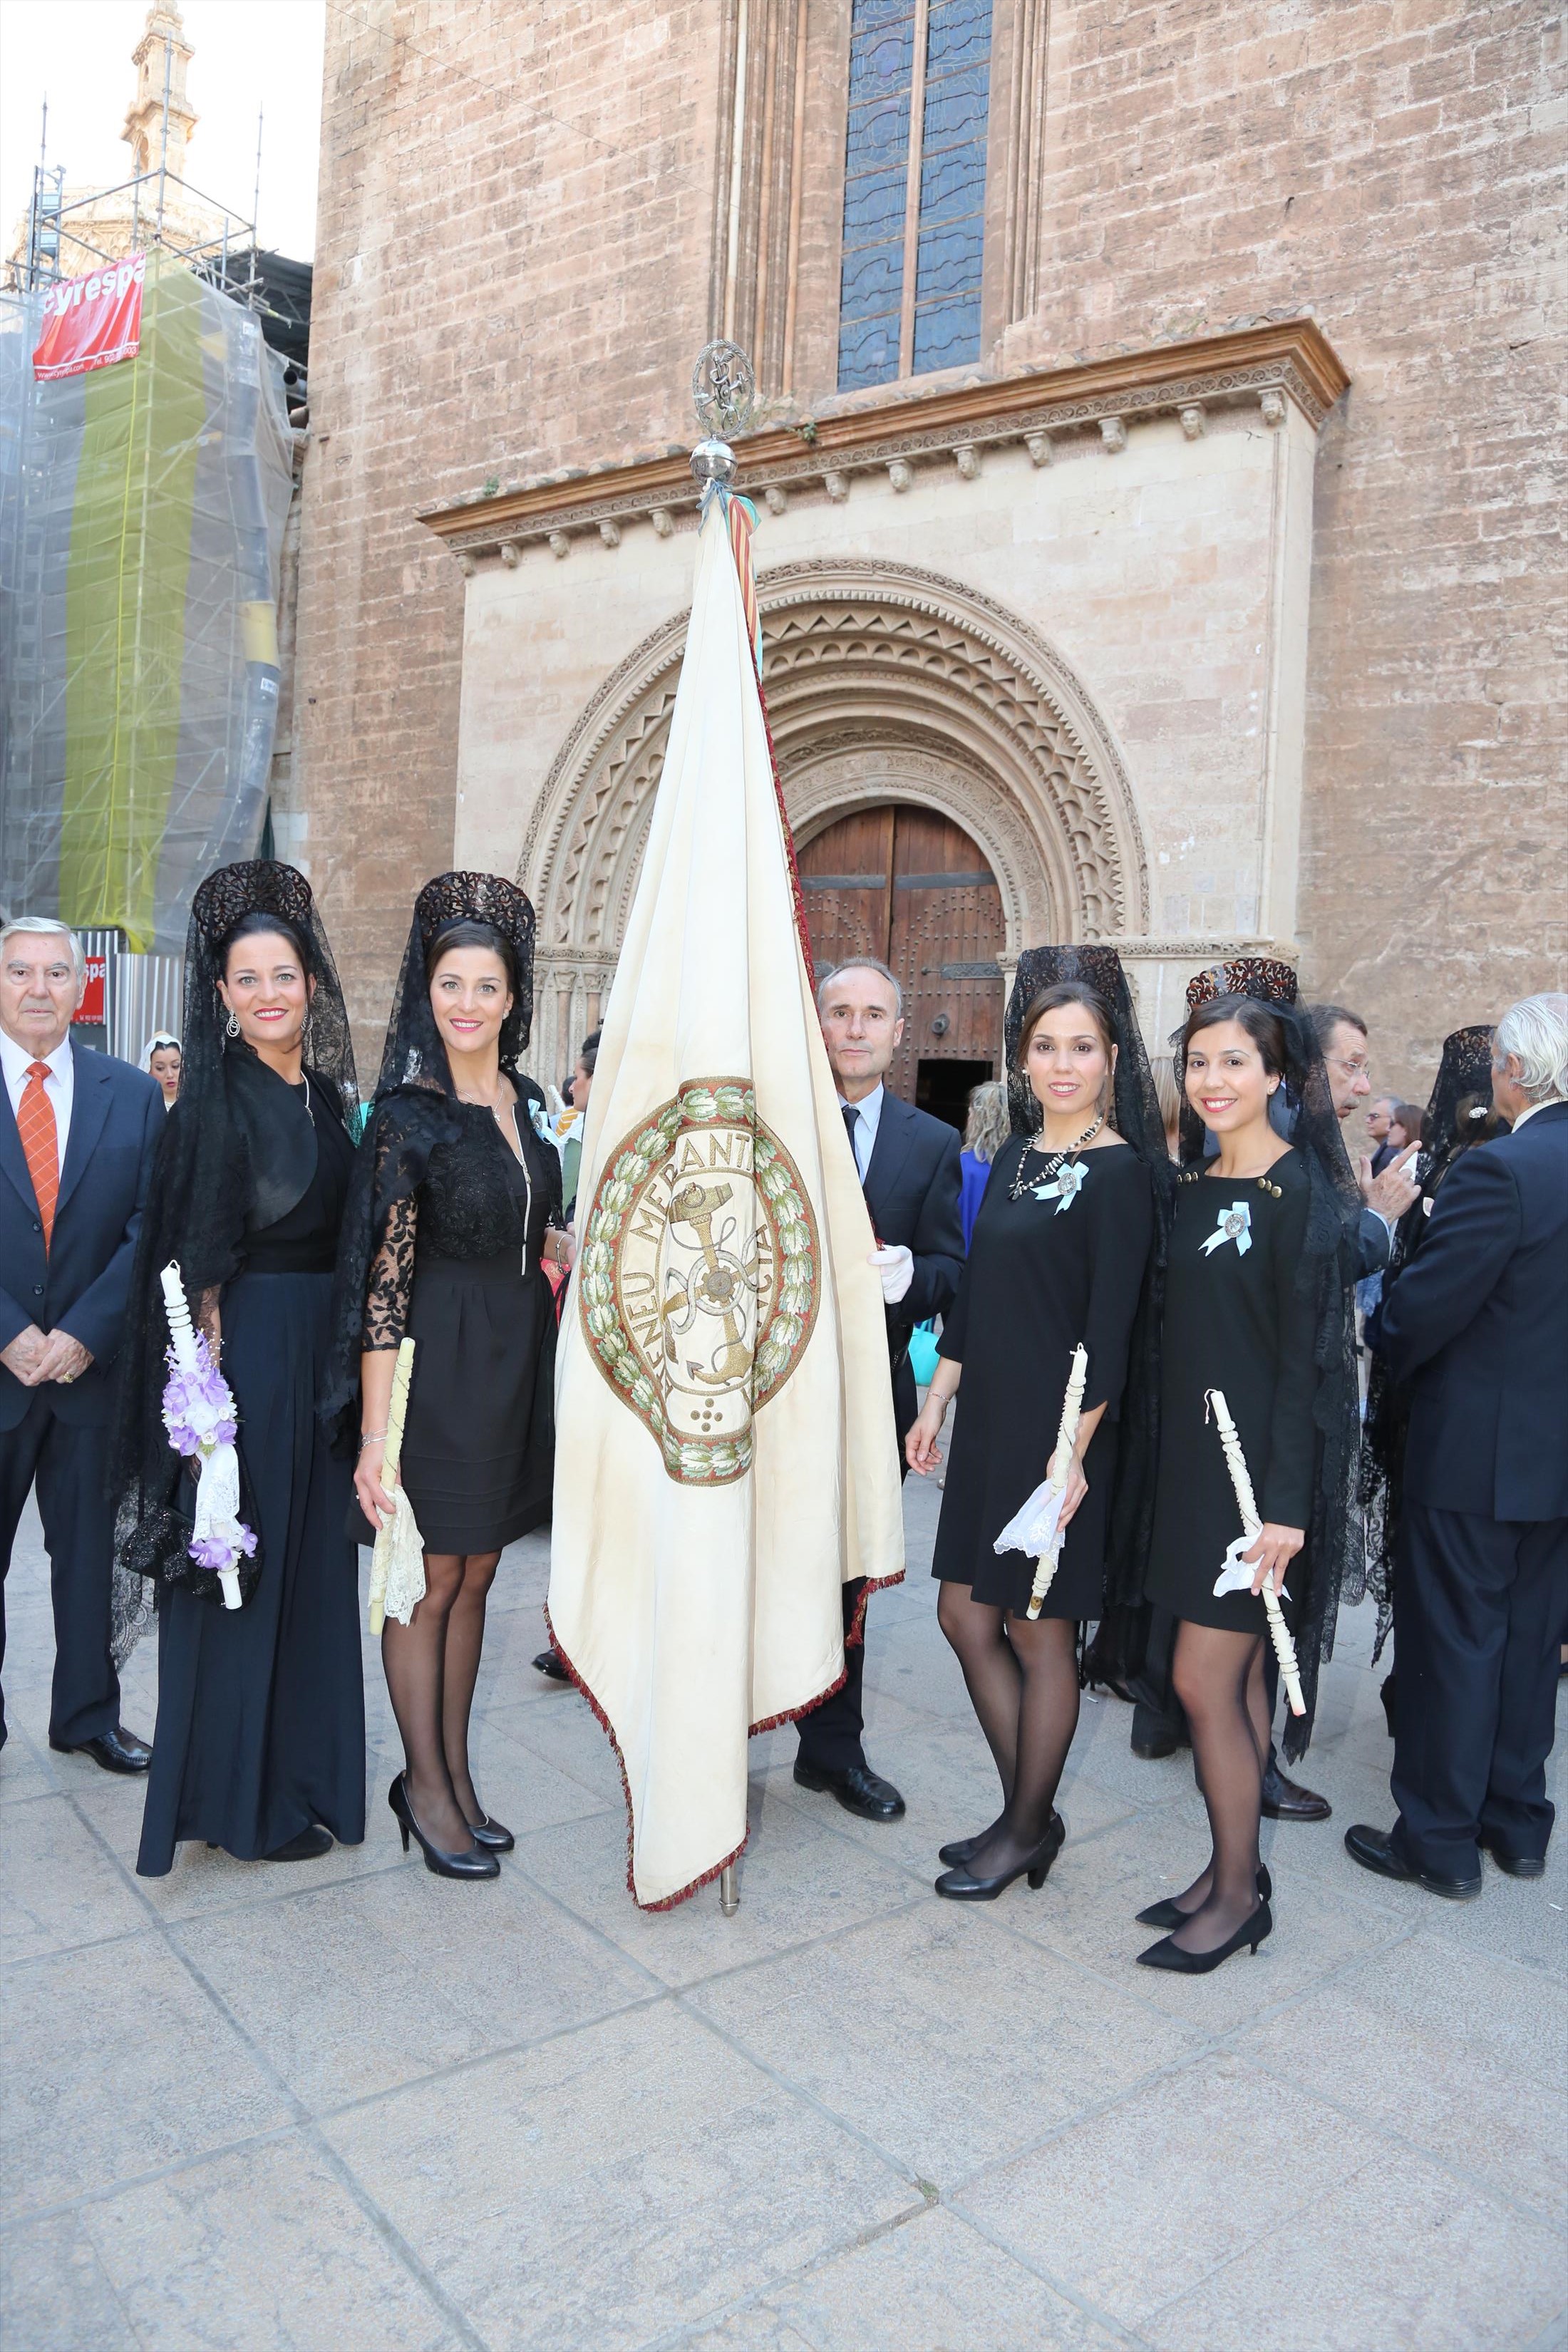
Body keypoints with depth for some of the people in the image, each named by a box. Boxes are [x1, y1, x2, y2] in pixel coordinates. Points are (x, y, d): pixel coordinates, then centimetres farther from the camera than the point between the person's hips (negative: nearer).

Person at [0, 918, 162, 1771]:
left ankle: (87, 1714, 27)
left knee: (92, 1551, 12)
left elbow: (149, 1228, -1)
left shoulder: (132, 1093, 3)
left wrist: (84, 1332, -10)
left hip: (93, 1367, 1)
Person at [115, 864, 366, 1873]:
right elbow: (194, 1257, -12)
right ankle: (240, 1800, 19)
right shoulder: (216, 1098, -10)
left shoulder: (329, 1092, 9)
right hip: (245, 1346, -7)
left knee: (314, 1559, 15)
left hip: (325, 1345, 7)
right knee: (242, 1565, 4)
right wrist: (211, 1362, -16)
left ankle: (303, 1769, 31)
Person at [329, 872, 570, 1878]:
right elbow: (382, 1278, -15)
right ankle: (427, 1787, 22)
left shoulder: (527, 1101, 8)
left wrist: (566, 1252, 1)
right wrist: (376, 1434, -17)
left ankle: (455, 1772, 28)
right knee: (430, 1581, 6)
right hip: (438, 1364, -6)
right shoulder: (408, 1114, -12)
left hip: (515, 1361, 7)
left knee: (475, 1576, 15)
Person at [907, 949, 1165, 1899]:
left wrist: (1074, 1450, -19)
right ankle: (1029, 1813, 29)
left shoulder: (1120, 1171, -11)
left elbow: (1111, 1326, -16)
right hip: (990, 1425, 8)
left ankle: (1028, 1832, 25)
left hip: (1059, 1436, -7)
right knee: (967, 1617, 12)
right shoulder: (1016, 1158, 11)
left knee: (1040, 1634, 6)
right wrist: (937, 1403, 12)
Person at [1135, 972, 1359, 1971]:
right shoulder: (1194, 1187, 9)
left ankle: (1238, 1894, 16)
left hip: (1261, 1466, -7)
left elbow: (1307, 1355, -16)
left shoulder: (1301, 1193, -13)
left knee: (1205, 1678, -2)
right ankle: (1235, 1869, 29)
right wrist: (1174, 1464, 9)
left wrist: (1286, 1506, -19)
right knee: (1238, 1674, 16)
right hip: (1194, 1454, 7)